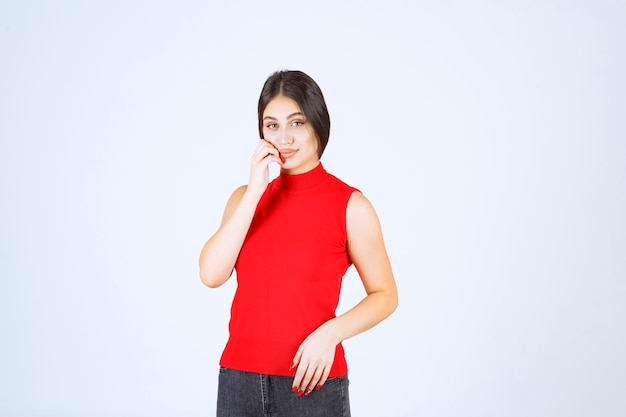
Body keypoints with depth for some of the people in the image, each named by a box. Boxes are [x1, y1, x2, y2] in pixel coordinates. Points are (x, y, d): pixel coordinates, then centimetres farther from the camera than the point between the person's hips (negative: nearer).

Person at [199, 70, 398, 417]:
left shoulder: (350, 205, -6)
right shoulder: (246, 198, 5)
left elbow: (384, 295, -1)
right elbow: (212, 274, -8)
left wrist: (330, 332, -17)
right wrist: (256, 190, -11)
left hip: (310, 381, -3)